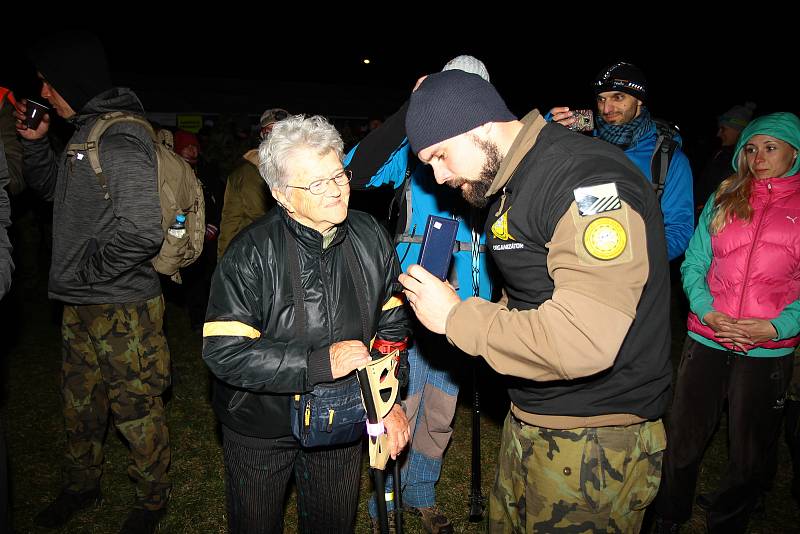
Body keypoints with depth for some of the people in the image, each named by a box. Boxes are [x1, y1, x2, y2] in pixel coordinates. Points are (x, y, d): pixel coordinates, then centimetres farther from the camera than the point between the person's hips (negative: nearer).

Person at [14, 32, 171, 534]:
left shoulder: (122, 137, -19)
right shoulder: (84, 131, 10)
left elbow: (142, 231, -27)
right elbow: (50, 188, 26)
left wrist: (84, 272, -16)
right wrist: (35, 141, 10)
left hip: (123, 308, -9)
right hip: (81, 306, 9)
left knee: (136, 408, 7)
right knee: (80, 402, 23)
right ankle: (82, 485, 44)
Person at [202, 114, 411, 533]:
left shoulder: (370, 237, -9)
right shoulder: (251, 254, -22)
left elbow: (392, 324, 0)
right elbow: (224, 352, -27)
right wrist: (321, 362, -32)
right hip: (261, 427, -3)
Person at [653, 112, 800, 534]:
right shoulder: (724, 199, 7)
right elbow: (693, 263, 4)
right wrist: (707, 311, -11)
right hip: (707, 339, 1)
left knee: (748, 454, 13)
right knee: (683, 440, 9)